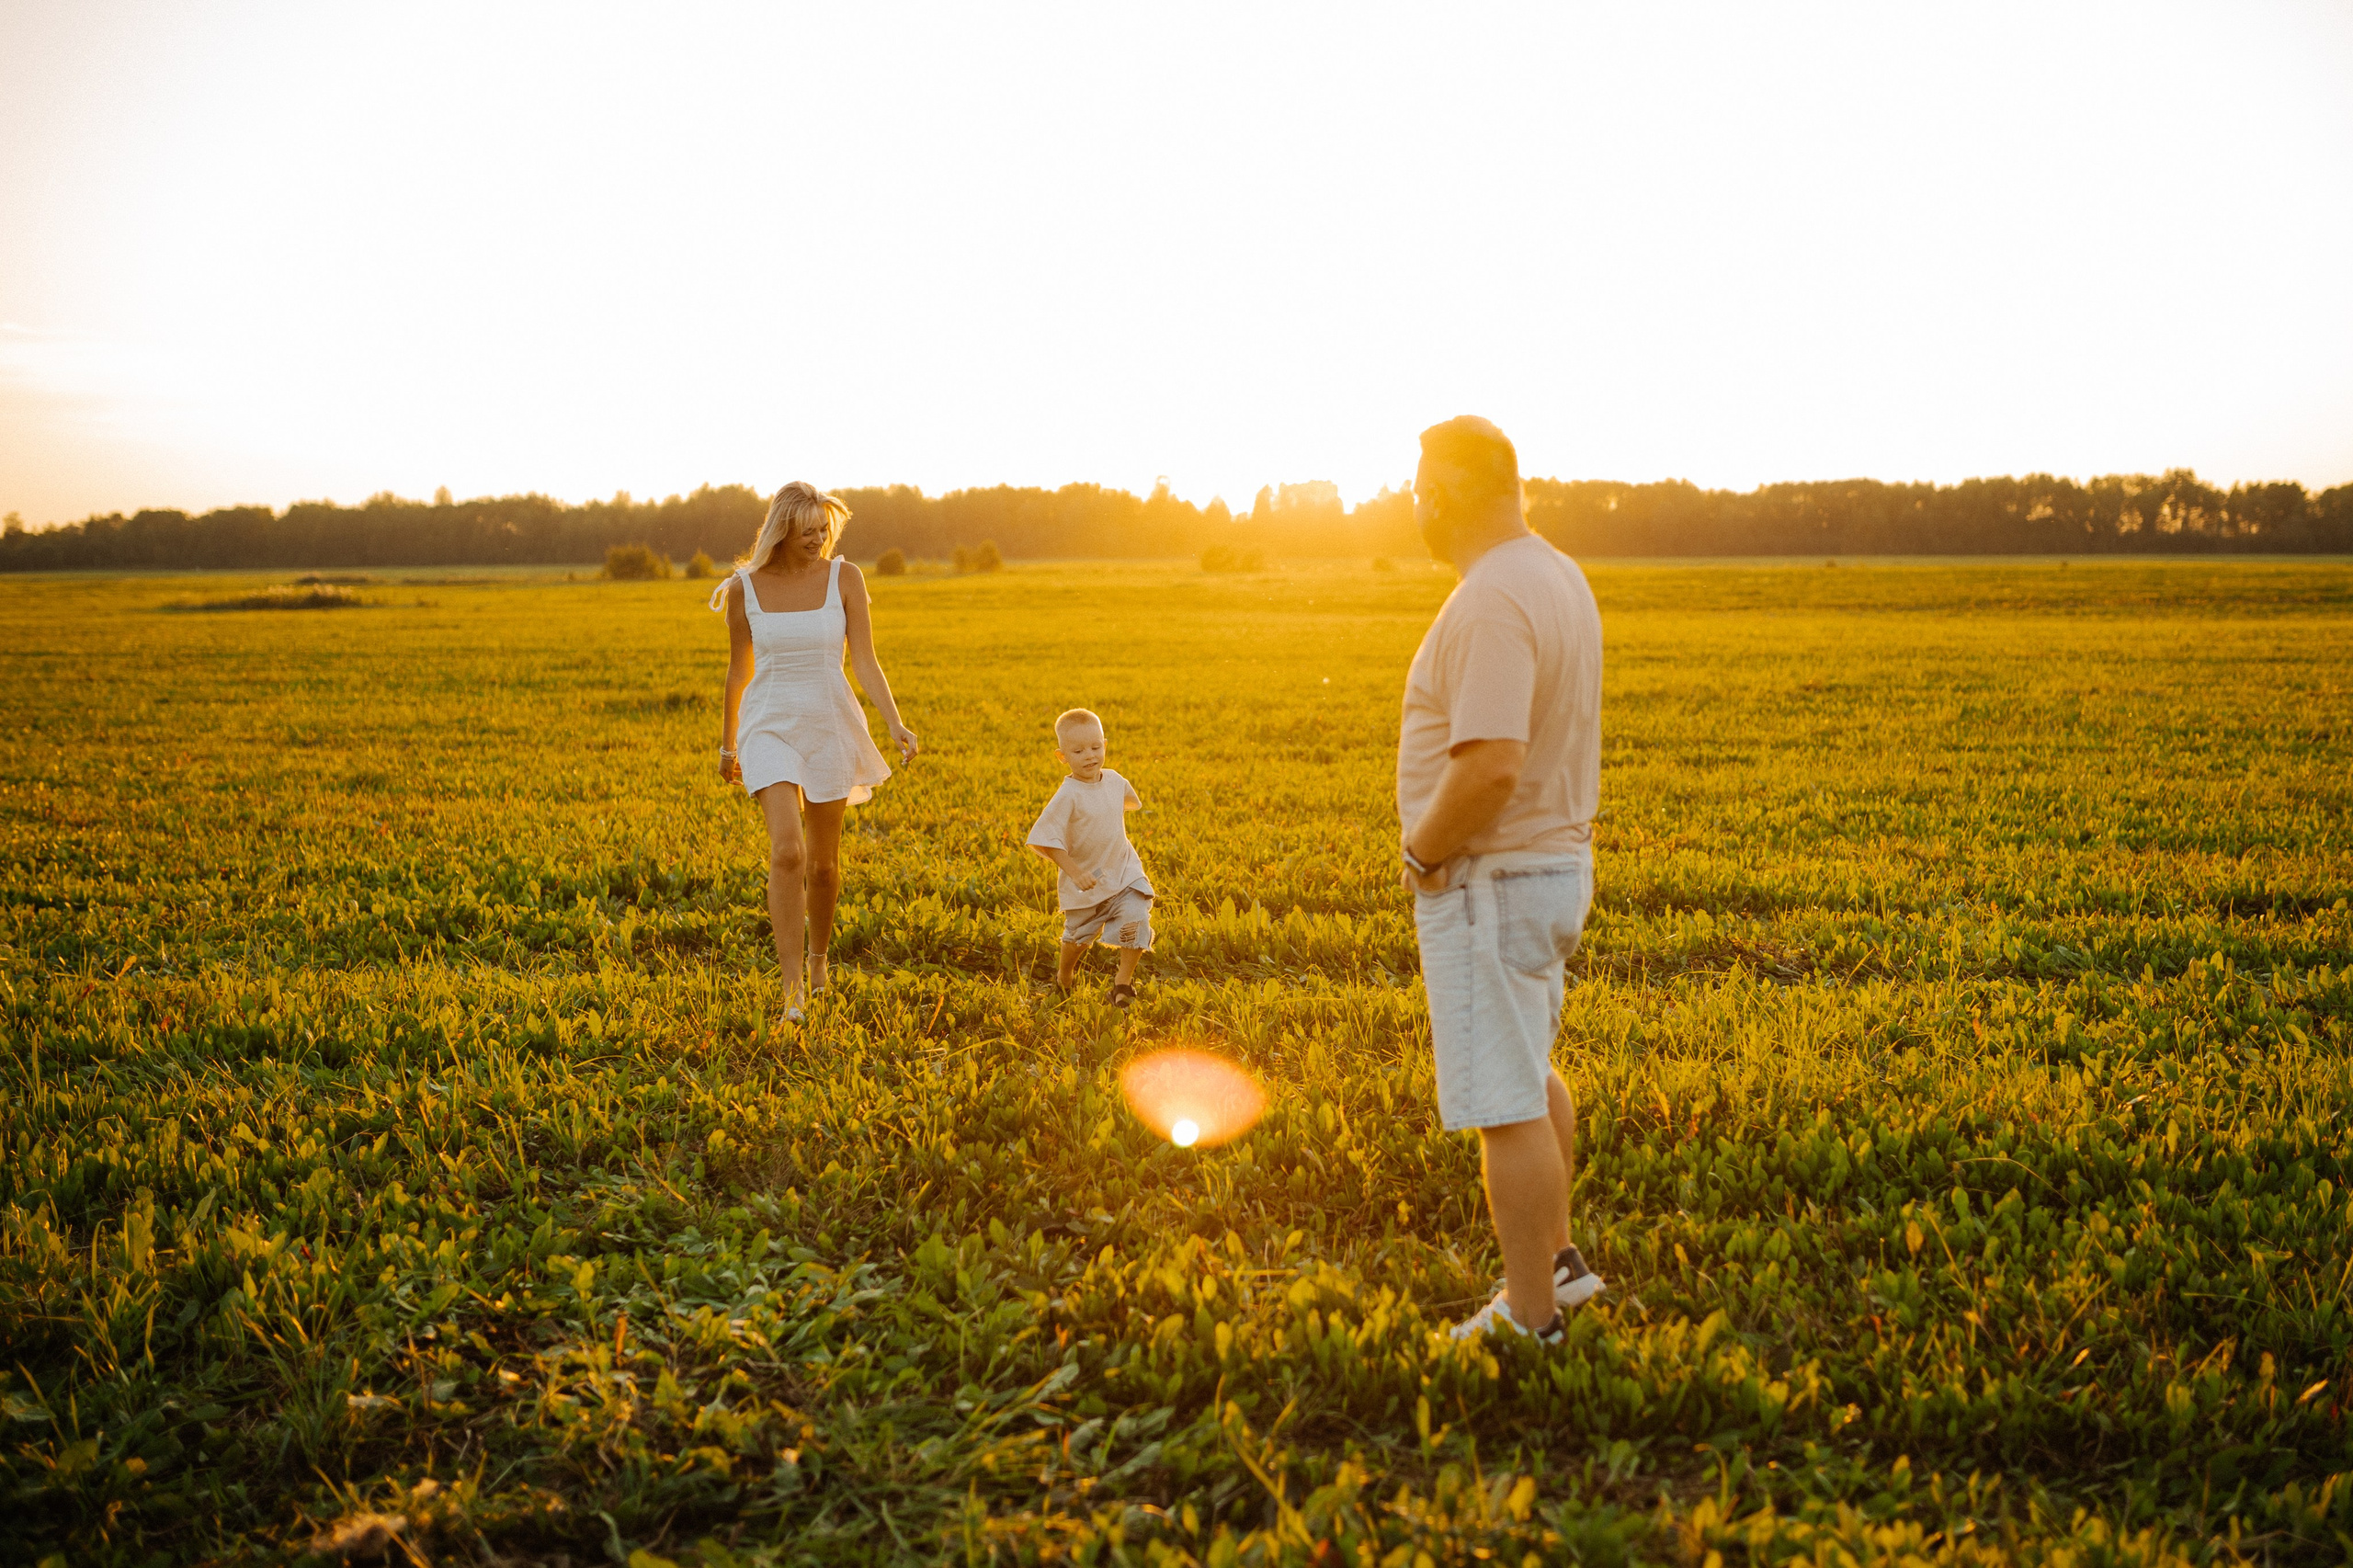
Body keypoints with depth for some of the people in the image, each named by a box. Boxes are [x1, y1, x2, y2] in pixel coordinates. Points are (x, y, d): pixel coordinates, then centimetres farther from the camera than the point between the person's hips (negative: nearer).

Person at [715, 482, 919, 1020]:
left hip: (830, 726, 1)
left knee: (823, 861, 10)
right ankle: (792, 986, -15)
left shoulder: (844, 577, -4)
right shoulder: (744, 587, -3)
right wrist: (727, 744, 16)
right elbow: (739, 671, 8)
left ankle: (818, 960, 36)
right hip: (769, 727, -1)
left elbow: (865, 662, -5)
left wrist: (896, 723, -18)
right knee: (786, 850, -19)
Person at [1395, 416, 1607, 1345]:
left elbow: (1490, 767, -33)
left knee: (1505, 1105, 0)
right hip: (1556, 861, 11)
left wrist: (1422, 850, -16)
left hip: (1491, 881, -11)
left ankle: (1532, 1319, 12)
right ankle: (1557, 1257, 40)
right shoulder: (1557, 577, 9)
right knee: (1527, 1071, 26)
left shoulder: (1491, 604, -24)